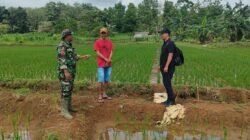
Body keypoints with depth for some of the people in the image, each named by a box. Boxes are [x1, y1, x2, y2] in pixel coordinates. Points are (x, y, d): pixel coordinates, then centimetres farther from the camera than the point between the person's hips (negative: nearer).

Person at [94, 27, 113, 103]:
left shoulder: (110, 42, 11)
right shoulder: (97, 42, -2)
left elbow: (111, 52, 7)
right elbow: (98, 53, -8)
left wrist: (109, 60, -11)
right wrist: (106, 59, -14)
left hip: (108, 64, 5)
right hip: (101, 65, -4)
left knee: (107, 80, 10)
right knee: (101, 80, -3)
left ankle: (104, 94, 21)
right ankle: (100, 96, 4)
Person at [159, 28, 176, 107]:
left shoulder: (170, 43, -13)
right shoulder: (165, 43, 16)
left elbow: (170, 55, -21)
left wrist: (166, 66, -26)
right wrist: (161, 65, 20)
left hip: (169, 68, -9)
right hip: (164, 67, 10)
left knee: (167, 83, -10)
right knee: (166, 83, 11)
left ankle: (172, 100, -2)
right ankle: (169, 99, 19)